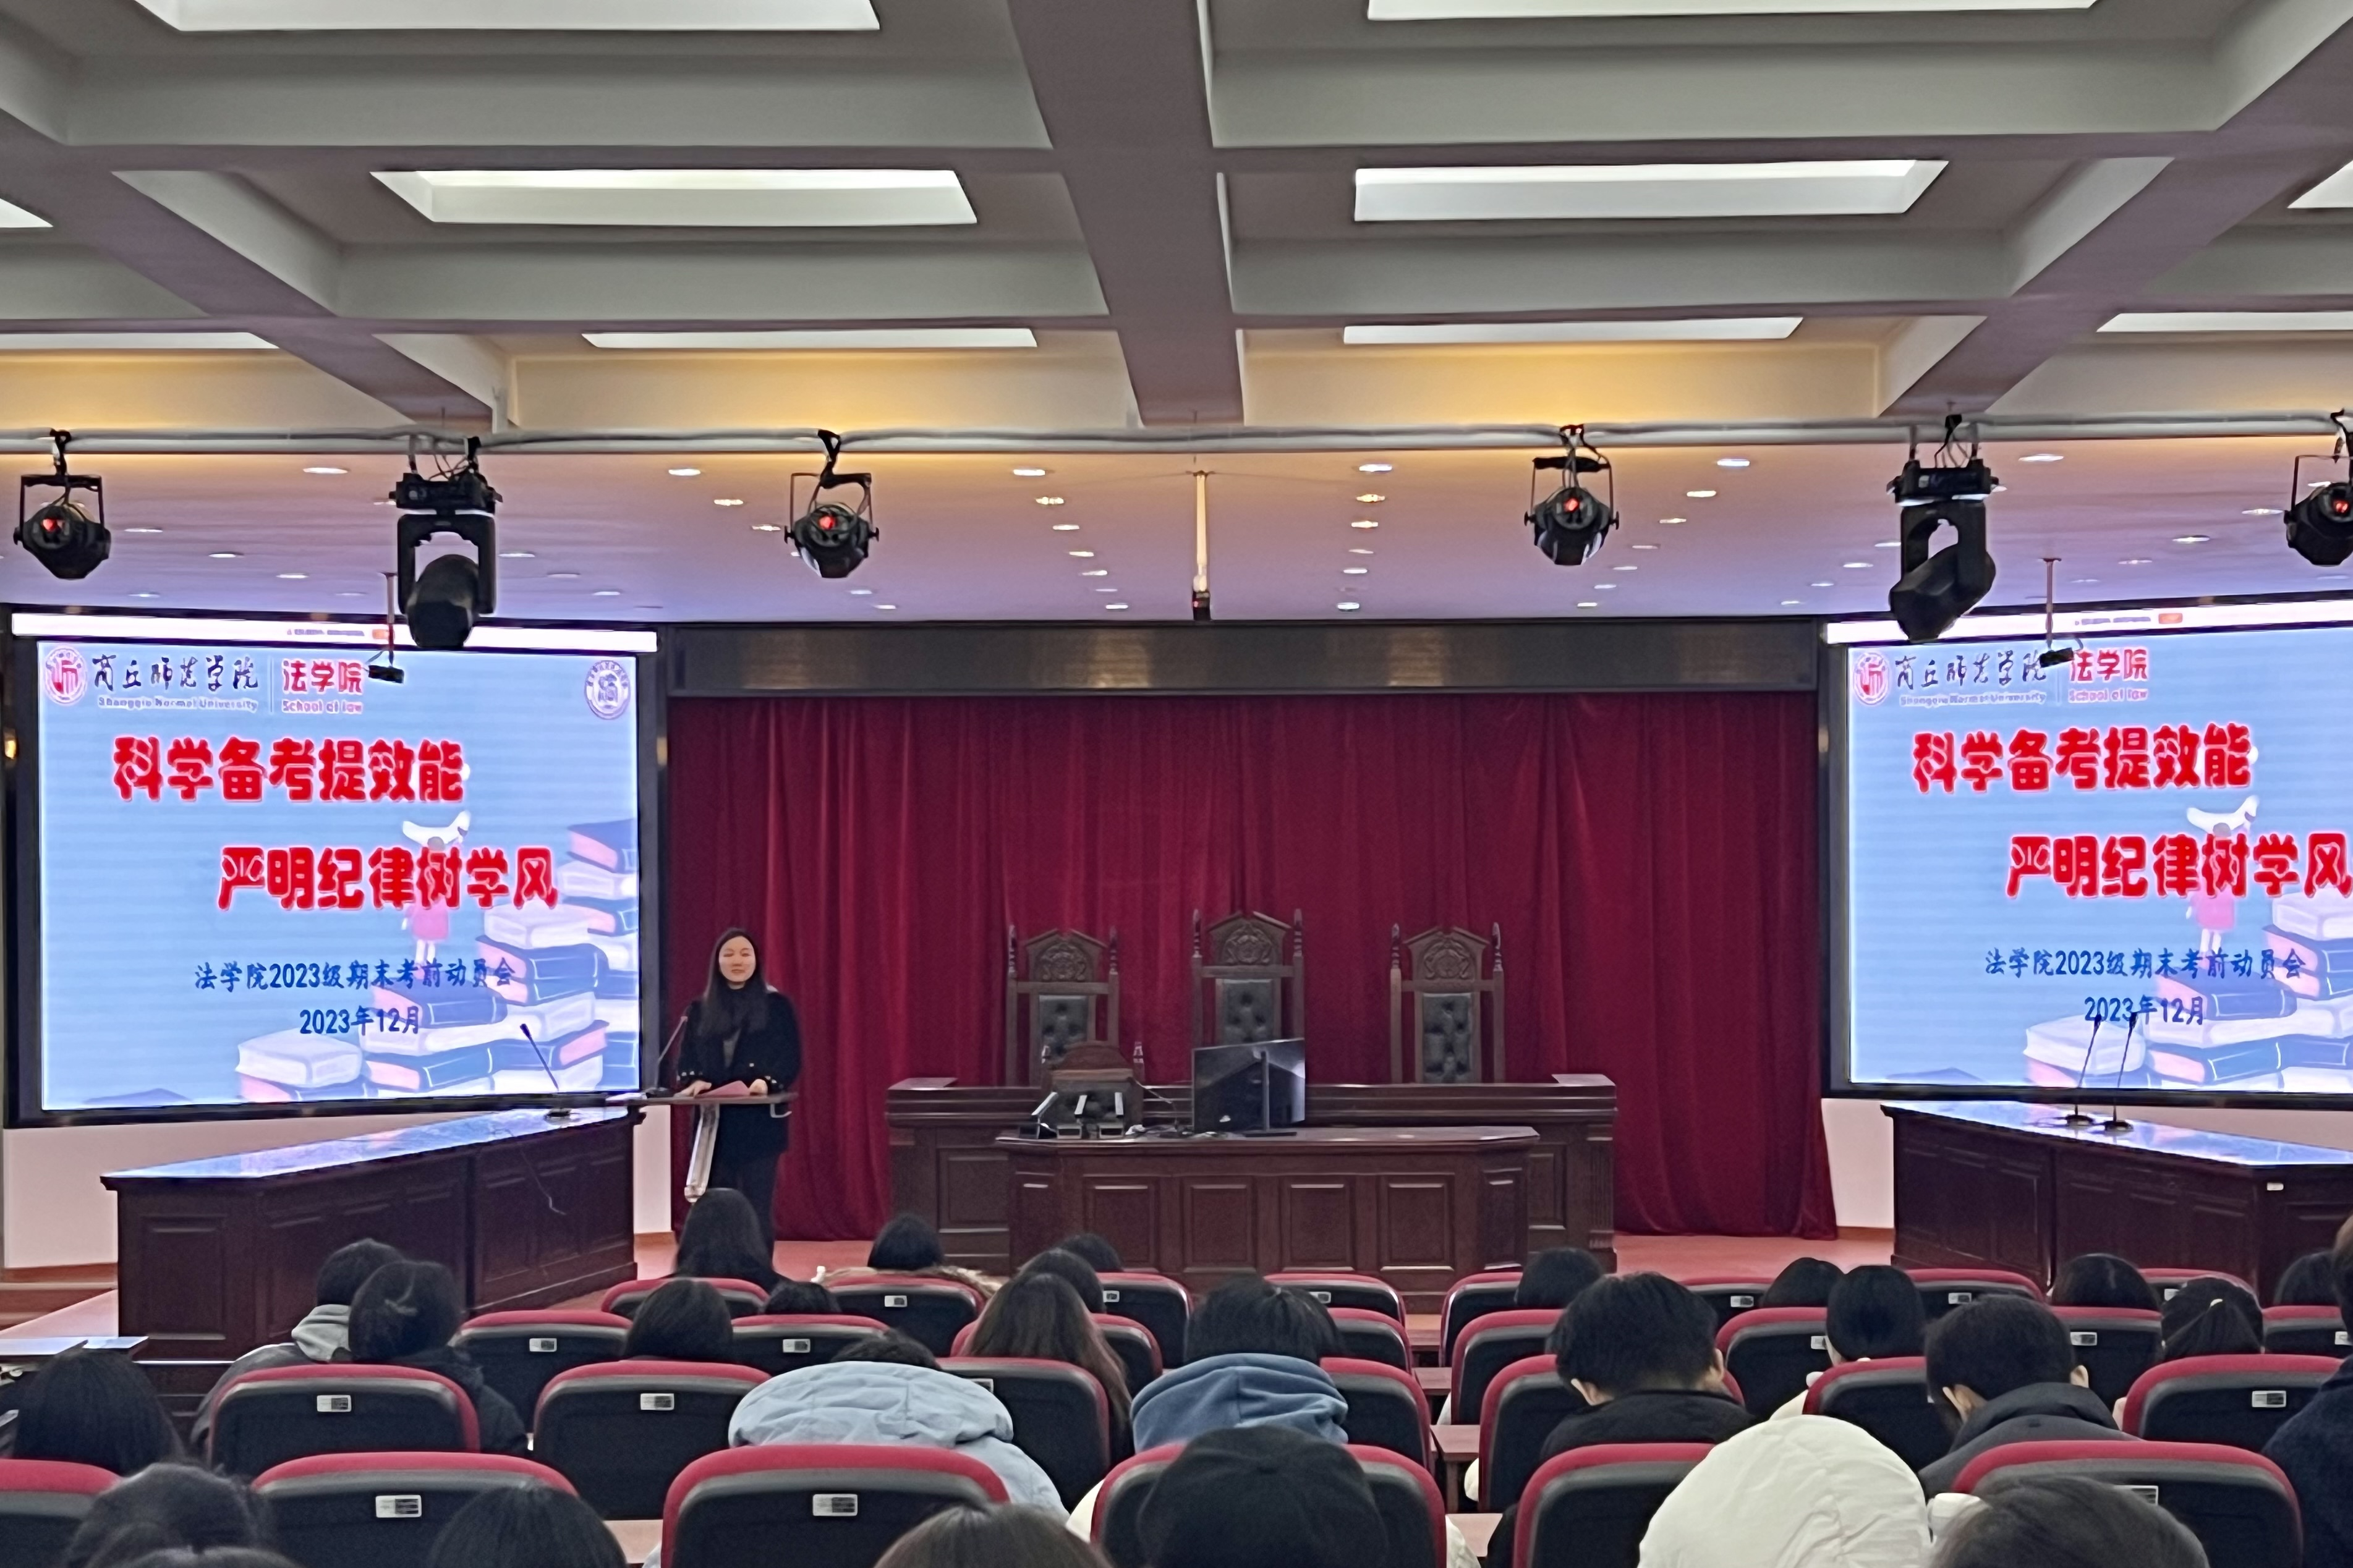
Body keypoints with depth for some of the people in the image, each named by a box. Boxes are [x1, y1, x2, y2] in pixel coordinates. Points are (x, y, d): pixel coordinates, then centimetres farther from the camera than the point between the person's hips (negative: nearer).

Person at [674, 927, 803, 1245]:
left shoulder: (776, 1006, 1)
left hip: (760, 1121, -3)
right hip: (713, 1120, 3)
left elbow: (790, 1059, -3)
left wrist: (767, 1082, -22)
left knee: (757, 1208, -2)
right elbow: (686, 1058, 8)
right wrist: (693, 1080, -14)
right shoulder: (700, 1010, 11)